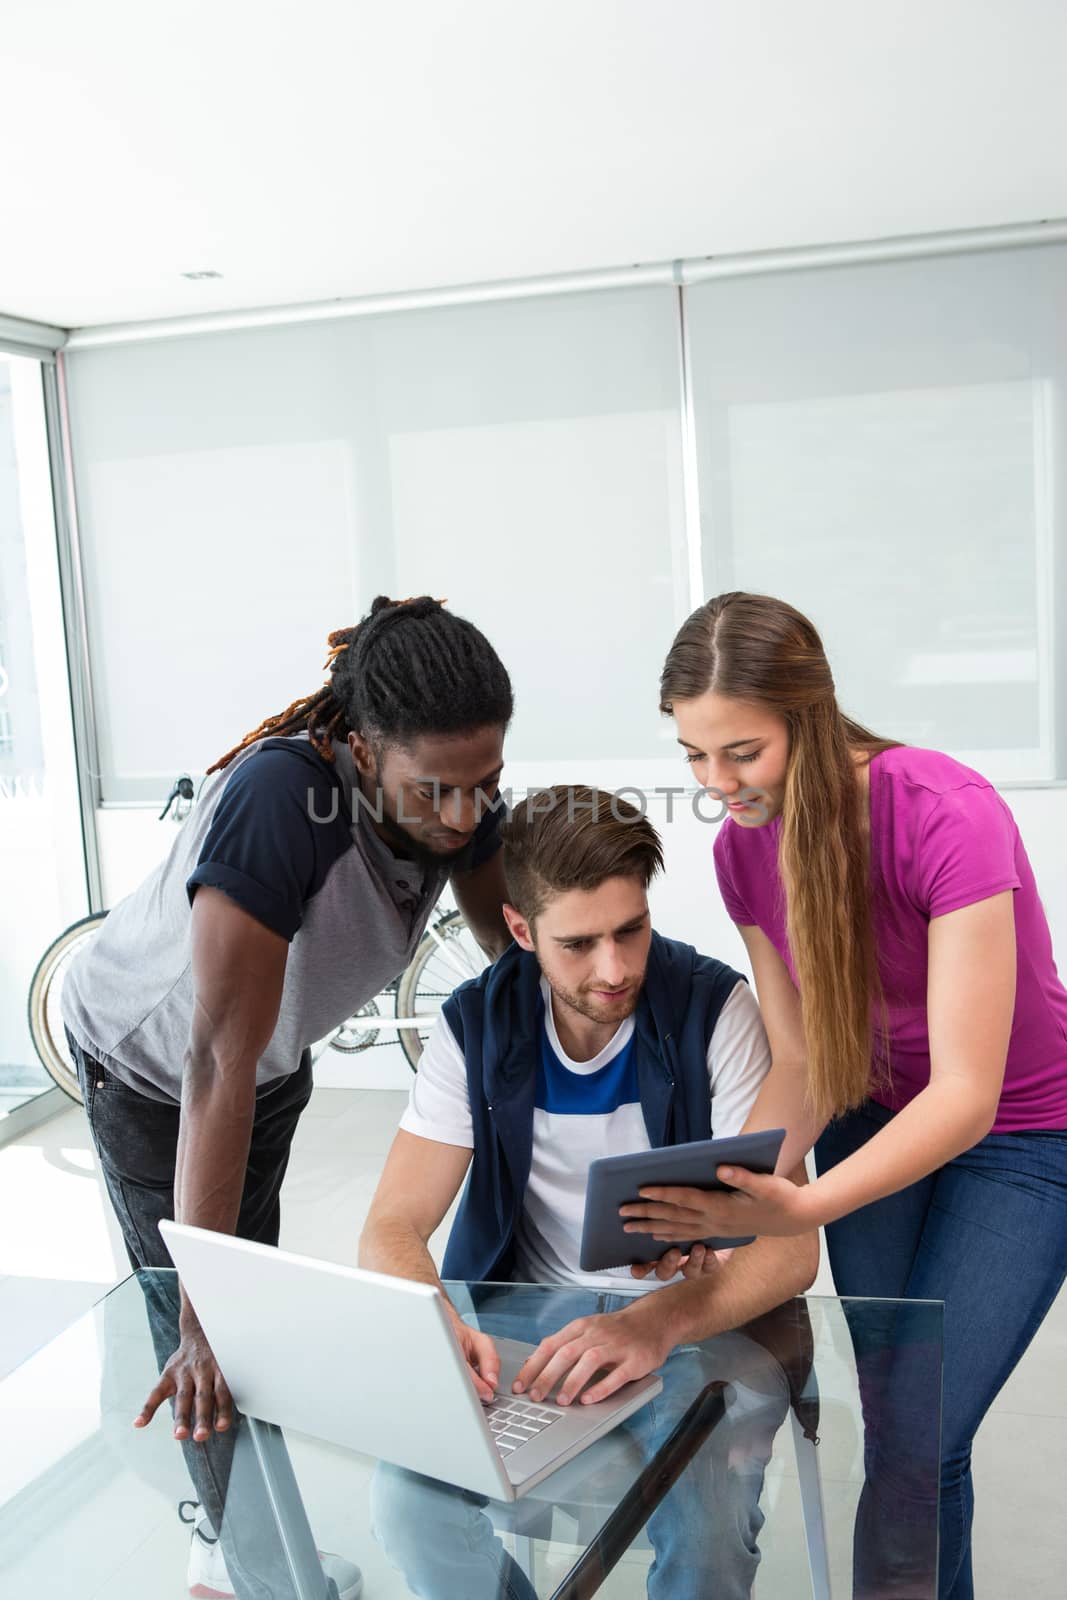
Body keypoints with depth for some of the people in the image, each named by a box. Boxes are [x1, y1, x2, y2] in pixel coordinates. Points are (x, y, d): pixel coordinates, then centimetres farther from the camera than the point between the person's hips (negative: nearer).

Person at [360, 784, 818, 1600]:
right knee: (408, 1499, -23)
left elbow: (789, 1246, -17)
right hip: (526, 1318, 2)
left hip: (698, 1319, -2)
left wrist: (657, 1321, -36)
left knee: (708, 1520, -31)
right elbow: (392, 1232, -7)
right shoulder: (478, 1026, -6)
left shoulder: (715, 1009, -13)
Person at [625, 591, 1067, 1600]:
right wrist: (733, 1190, -26)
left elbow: (967, 1094, -31)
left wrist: (802, 1208, -44)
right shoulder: (743, 846, -11)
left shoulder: (947, 817, -30)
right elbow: (800, 1064, -8)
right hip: (874, 1119, 5)